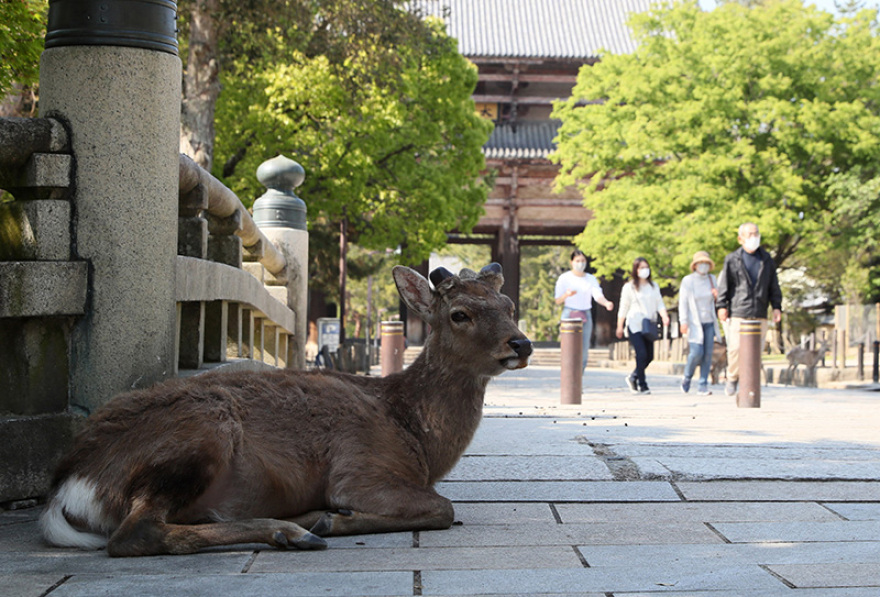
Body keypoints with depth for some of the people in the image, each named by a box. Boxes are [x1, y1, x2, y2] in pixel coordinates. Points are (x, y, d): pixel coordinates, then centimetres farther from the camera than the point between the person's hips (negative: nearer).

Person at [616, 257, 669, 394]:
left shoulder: (654, 286, 13)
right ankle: (642, 385, -2)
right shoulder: (629, 287, 1)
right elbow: (623, 308, 4)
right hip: (635, 325, -5)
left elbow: (659, 303, 8)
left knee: (649, 356, 3)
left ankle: (633, 377, 26)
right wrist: (619, 327, 3)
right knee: (642, 354, -13)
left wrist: (664, 316, -11)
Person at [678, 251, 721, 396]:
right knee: (697, 353, -14)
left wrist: (717, 295, -6)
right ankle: (687, 378, 13)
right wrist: (683, 322, -14)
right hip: (694, 323, -4)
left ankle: (703, 386, 1)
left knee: (708, 354, -4)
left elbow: (716, 299, 19)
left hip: (709, 322, 4)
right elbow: (683, 302, -6)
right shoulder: (687, 281, -4)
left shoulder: (711, 279, 7)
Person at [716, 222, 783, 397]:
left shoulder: (767, 260, 13)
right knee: (735, 347, -10)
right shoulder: (732, 260, 4)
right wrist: (721, 305, -4)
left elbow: (774, 286, 17)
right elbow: (723, 284, 3)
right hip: (738, 312, -3)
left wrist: (777, 307, 9)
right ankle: (732, 378, 10)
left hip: (759, 313, 3)